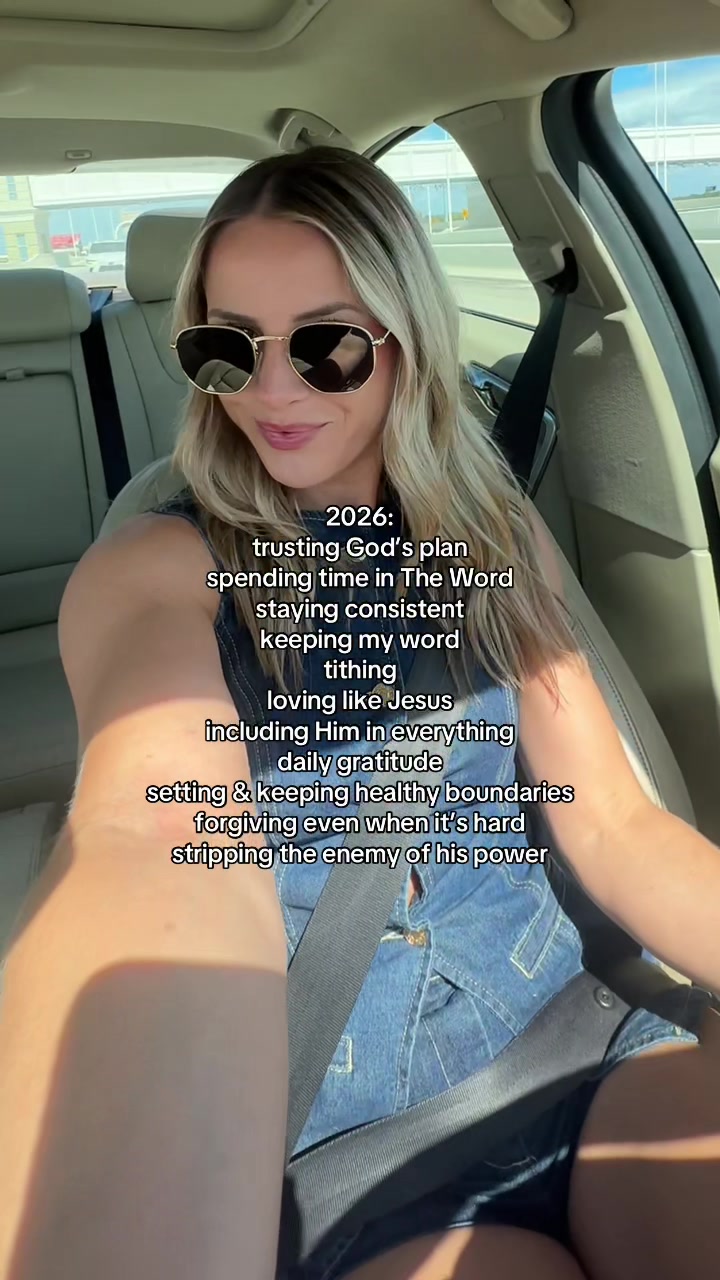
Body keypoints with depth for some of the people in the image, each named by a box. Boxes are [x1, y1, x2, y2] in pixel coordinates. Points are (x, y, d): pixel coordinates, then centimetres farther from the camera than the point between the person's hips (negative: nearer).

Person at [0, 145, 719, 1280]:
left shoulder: (493, 541, 5)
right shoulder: (154, 571, -8)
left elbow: (613, 822, 2)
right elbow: (162, 837, -30)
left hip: (553, 1024, 3)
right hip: (309, 1108, -2)